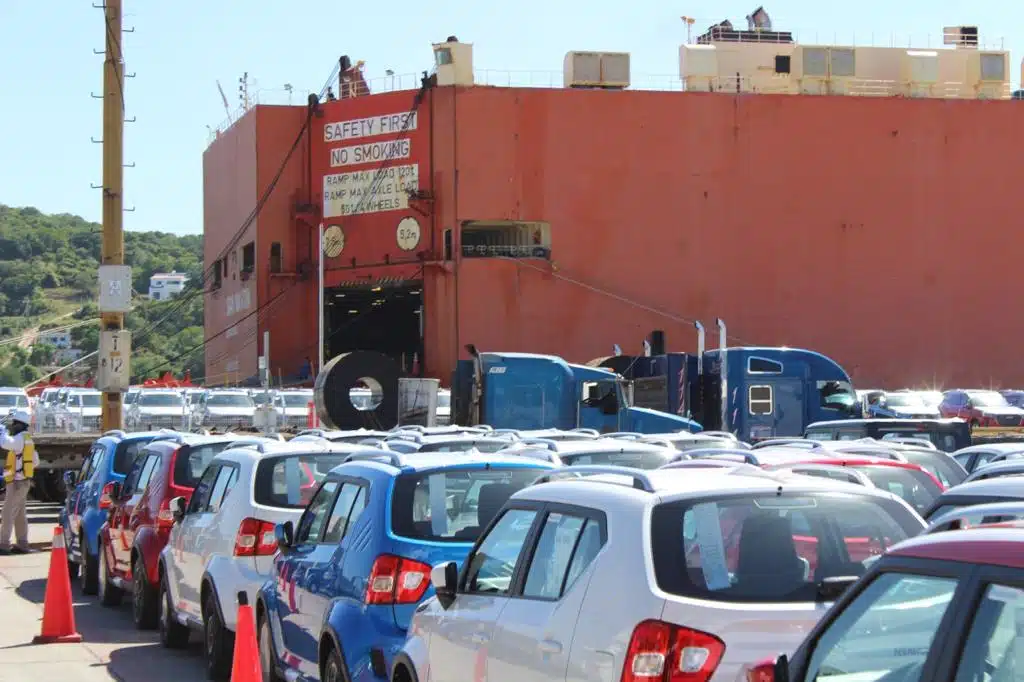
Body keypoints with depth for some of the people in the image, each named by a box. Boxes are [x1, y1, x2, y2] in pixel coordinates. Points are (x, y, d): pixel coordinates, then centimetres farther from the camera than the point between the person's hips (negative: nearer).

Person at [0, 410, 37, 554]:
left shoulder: (20, 438, -13)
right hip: (23, 481, 10)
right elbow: (35, 461, 26)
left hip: (17, 482, -10)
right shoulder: (26, 439, 18)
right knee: (20, 515, 12)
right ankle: (22, 544, 14)